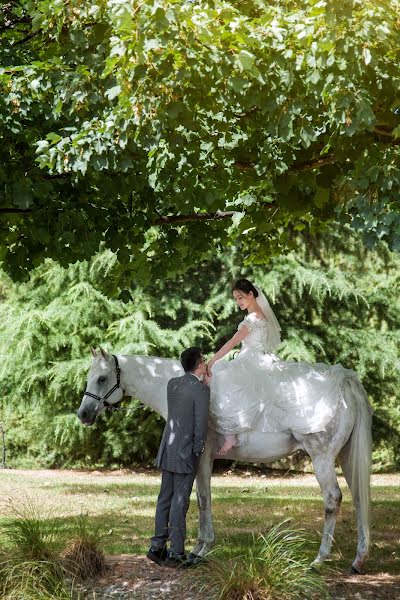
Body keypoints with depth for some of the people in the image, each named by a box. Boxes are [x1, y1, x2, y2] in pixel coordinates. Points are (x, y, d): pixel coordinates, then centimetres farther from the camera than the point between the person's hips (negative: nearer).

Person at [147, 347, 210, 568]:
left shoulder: (172, 384, 7)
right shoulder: (201, 389, -14)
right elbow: (201, 423, -16)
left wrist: (204, 381, 21)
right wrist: (197, 450, -4)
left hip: (167, 451, 7)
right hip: (185, 455, -7)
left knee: (165, 499, 15)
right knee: (179, 503, -2)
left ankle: (157, 547, 21)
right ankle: (176, 554, 2)